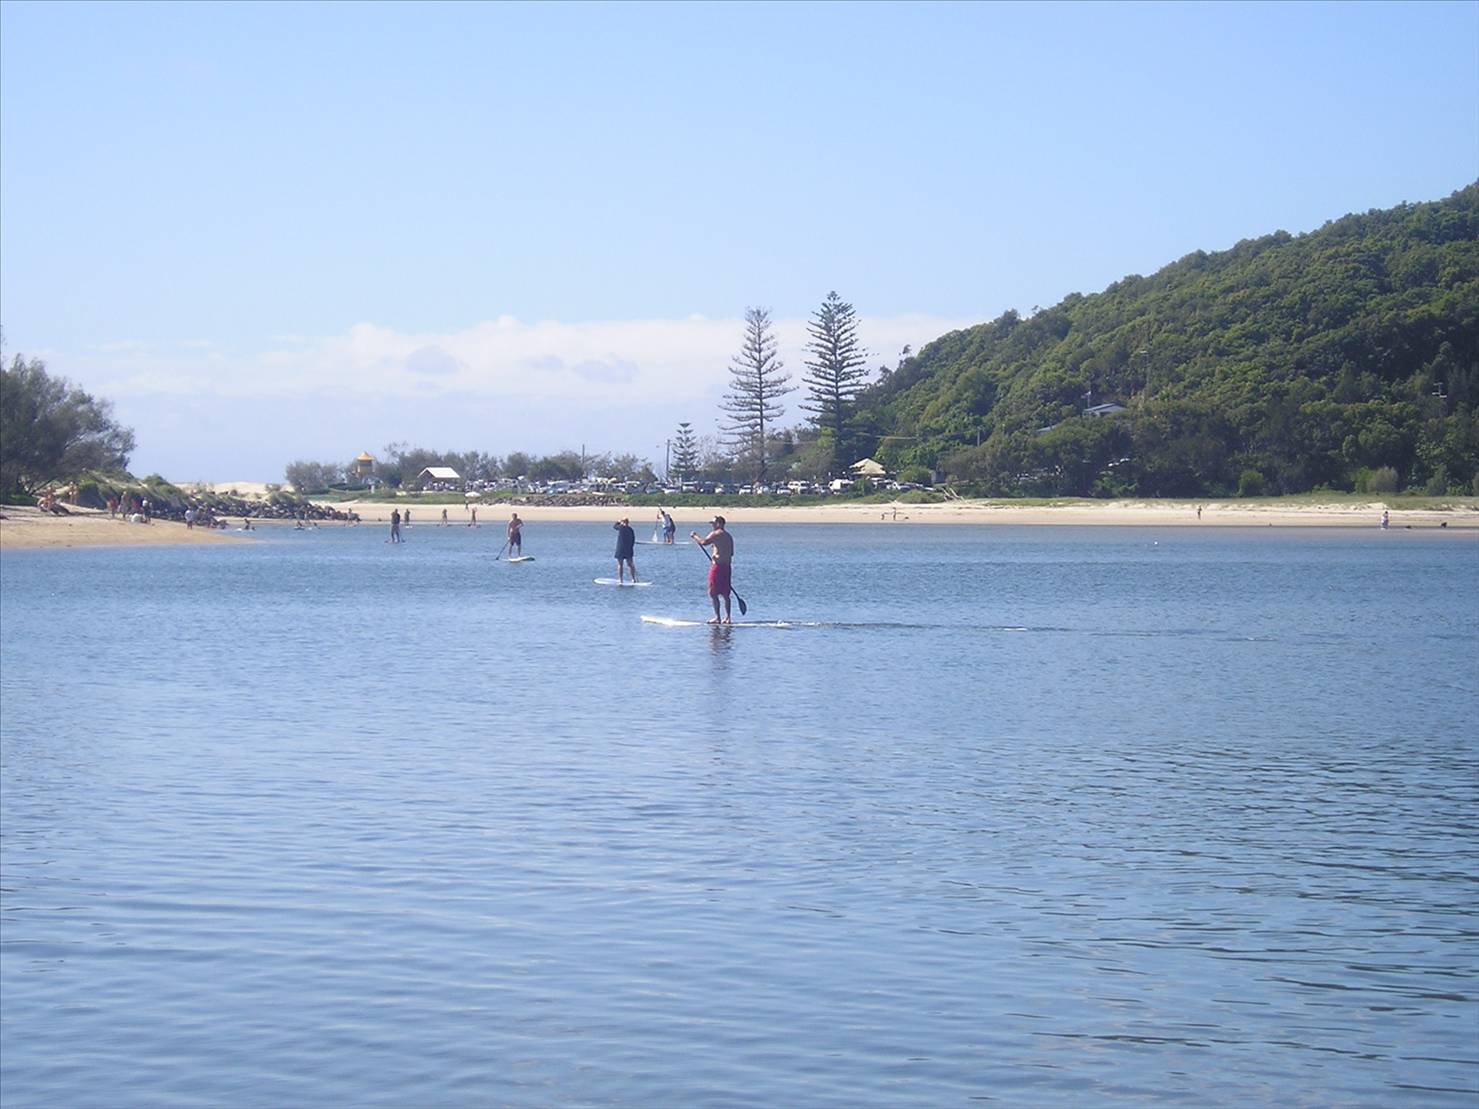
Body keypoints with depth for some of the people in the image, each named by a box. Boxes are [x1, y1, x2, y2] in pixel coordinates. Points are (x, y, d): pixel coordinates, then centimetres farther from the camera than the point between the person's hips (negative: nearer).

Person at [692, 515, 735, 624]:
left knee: (713, 593, -3)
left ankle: (717, 617, -6)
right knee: (725, 594, 11)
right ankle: (727, 618, 11)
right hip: (727, 566, 8)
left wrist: (695, 536, -5)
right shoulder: (729, 536, 15)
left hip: (717, 566, -8)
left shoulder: (715, 534, -9)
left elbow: (703, 542, -22)